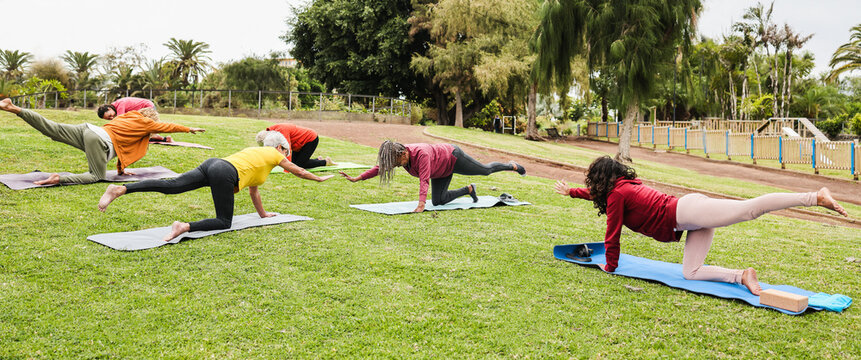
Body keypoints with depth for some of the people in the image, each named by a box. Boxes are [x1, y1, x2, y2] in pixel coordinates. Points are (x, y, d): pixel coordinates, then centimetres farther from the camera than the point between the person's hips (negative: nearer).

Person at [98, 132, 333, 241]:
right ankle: (185, 227, -28)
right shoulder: (275, 155, 18)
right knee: (224, 222, -4)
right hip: (225, 175, -7)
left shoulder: (254, 151, 37)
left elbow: (252, 188, 43)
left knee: (171, 185, -7)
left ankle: (120, 189, -22)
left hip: (212, 164, 8)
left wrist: (263, 214, 50)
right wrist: (319, 179, 47)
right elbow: (299, 172, 29)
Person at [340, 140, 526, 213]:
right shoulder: (399, 156, -20)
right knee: (439, 201, 3)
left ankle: (513, 166, 41)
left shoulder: (421, 153, -42)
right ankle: (469, 190, 26)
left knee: (486, 170, 13)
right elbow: (379, 168, -16)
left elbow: (424, 180, -50)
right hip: (442, 172, 7)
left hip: (453, 157, -7)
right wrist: (357, 179, -24)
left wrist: (421, 204, -59)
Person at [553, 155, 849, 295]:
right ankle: (743, 276, -8)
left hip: (687, 211, -9)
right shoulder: (628, 184, 27)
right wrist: (569, 192, 58)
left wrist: (610, 266, 19)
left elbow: (613, 236, 6)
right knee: (690, 273, 6)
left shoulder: (616, 195, 1)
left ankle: (817, 198, -26)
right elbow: (596, 194, 47)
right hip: (694, 224, 9)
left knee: (749, 208, -21)